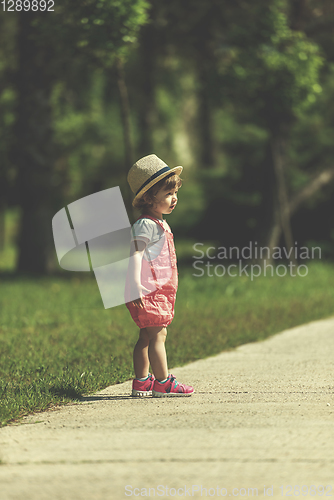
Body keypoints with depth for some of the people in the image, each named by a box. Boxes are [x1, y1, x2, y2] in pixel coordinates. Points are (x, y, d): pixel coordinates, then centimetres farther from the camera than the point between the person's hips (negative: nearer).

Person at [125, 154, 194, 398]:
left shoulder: (160, 224, 19)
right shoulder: (145, 225, -14)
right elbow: (134, 254, -22)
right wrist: (136, 288, -30)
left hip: (160, 291, 10)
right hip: (149, 292, -10)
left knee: (147, 336, 11)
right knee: (157, 334, -10)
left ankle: (142, 382, 15)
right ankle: (163, 382, -10)